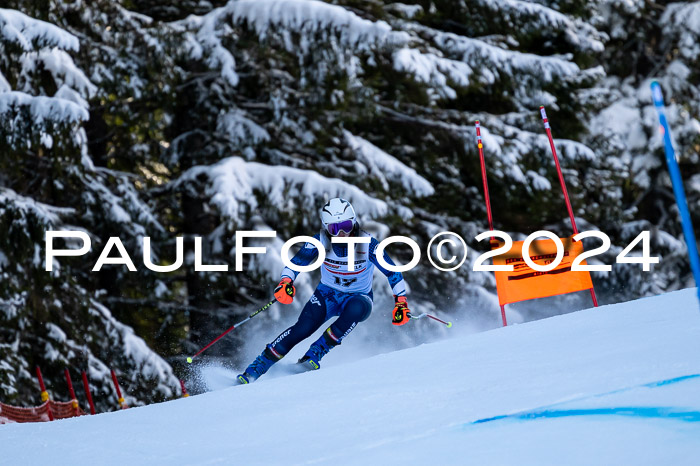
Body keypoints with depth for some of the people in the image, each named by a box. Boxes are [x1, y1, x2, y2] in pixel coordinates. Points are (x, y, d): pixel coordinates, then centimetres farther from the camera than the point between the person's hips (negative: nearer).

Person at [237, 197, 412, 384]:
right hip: (327, 294, 1)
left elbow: (392, 272, -13)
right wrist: (286, 282, -36)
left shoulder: (367, 244, -20)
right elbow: (296, 263, -15)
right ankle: (254, 370, -19)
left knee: (356, 309, -38)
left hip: (358, 298, -1)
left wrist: (401, 302, -21)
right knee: (304, 327, -25)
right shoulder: (321, 241, -16)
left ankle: (313, 356, -30)